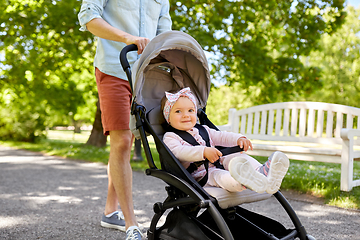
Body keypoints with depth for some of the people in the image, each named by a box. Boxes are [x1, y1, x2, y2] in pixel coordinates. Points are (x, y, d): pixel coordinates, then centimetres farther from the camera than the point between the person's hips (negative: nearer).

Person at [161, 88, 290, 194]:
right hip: (199, 176, -7)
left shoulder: (203, 130, 25)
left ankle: (262, 172, -45)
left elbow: (221, 136, 17)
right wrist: (204, 152, -33)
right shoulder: (170, 137, 2)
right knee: (217, 175, -37)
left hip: (217, 164, 7)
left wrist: (239, 139, -5)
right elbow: (179, 152, -17)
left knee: (238, 156, -17)